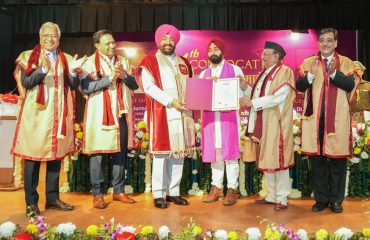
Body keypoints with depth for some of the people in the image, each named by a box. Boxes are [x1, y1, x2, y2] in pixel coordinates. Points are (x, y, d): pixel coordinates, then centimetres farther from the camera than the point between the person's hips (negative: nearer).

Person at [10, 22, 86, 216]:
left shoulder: (67, 59, 12)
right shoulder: (28, 56, 4)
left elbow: (74, 87, 6)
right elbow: (26, 83, -8)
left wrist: (73, 71, -12)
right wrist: (43, 69, -20)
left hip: (59, 114, 4)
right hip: (36, 113, -3)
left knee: (56, 154, 8)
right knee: (33, 155, -2)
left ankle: (52, 198, 19)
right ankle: (31, 202, 7)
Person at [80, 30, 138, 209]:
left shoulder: (123, 62, 15)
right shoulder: (90, 63, -1)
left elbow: (134, 85, 11)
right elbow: (86, 87, -14)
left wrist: (124, 76, -8)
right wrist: (110, 78, -16)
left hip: (121, 114, 5)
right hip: (100, 115, -5)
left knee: (120, 153, 8)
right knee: (98, 154, -2)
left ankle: (118, 191, 19)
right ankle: (97, 194, 9)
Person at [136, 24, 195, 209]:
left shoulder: (183, 63, 20)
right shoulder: (150, 61, 3)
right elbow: (149, 86, -10)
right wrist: (170, 101, -18)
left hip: (183, 113, 5)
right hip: (162, 113, -5)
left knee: (179, 151, 6)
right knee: (162, 152, -4)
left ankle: (173, 192, 16)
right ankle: (158, 194, 6)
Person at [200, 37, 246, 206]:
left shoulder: (234, 69, 4)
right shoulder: (204, 74, 15)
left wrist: (243, 86, -21)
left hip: (229, 117, -3)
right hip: (210, 118, 4)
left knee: (230, 153, -2)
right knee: (214, 153, 6)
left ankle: (232, 189, 5)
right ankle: (217, 187, 16)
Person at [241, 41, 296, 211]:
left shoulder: (285, 72, -6)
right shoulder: (264, 74, 18)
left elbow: (277, 98, -18)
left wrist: (252, 102, -17)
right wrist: (252, 127, 11)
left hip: (276, 125, -8)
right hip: (263, 125, 8)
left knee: (278, 160, -3)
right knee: (266, 160, 10)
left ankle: (282, 198, 8)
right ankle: (272, 196, 21)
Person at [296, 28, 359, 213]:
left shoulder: (345, 62, 6)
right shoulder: (308, 62, 8)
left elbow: (350, 85, -7)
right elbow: (300, 87, -2)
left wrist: (334, 73, -22)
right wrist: (311, 74, -19)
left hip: (338, 119, 0)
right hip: (314, 118, 1)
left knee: (337, 160, 5)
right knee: (317, 160, 6)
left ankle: (336, 200, 19)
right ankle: (321, 199, 19)